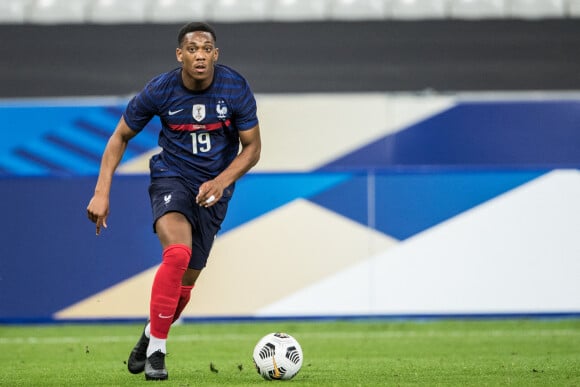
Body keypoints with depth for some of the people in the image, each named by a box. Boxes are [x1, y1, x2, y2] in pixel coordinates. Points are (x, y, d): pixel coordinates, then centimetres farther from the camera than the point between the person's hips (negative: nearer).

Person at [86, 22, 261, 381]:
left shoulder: (236, 88, -13)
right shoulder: (159, 91, -15)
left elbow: (252, 148, -3)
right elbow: (121, 137, -1)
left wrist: (221, 182, -20)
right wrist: (102, 192, -8)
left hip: (213, 189, 2)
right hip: (171, 177, -2)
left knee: (185, 281, 4)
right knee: (178, 254, -29)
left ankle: (150, 337, 34)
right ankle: (156, 352, -18)